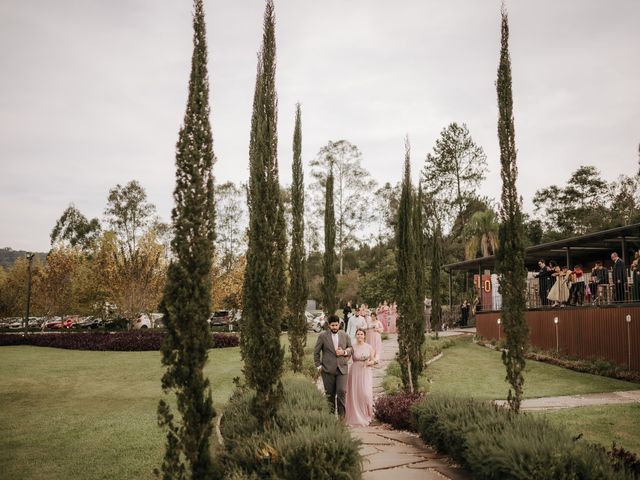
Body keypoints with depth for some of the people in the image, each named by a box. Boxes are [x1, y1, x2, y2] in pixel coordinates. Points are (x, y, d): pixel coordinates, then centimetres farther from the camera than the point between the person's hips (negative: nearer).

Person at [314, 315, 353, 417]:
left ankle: (342, 415, 1)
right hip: (328, 370, -1)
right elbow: (316, 352, 4)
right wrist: (318, 365, -2)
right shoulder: (322, 336, 0)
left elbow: (351, 348, 14)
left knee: (342, 391, -11)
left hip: (342, 368, 1)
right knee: (330, 394, 6)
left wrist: (344, 352, -7)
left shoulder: (345, 336, 8)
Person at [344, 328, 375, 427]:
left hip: (366, 372, 0)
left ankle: (366, 415, 14)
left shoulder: (369, 347, 3)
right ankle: (356, 417, 16)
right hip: (355, 372, 0)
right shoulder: (352, 347, 1)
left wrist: (369, 362, -13)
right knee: (355, 395, 0)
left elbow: (373, 361, 8)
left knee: (366, 394, -9)